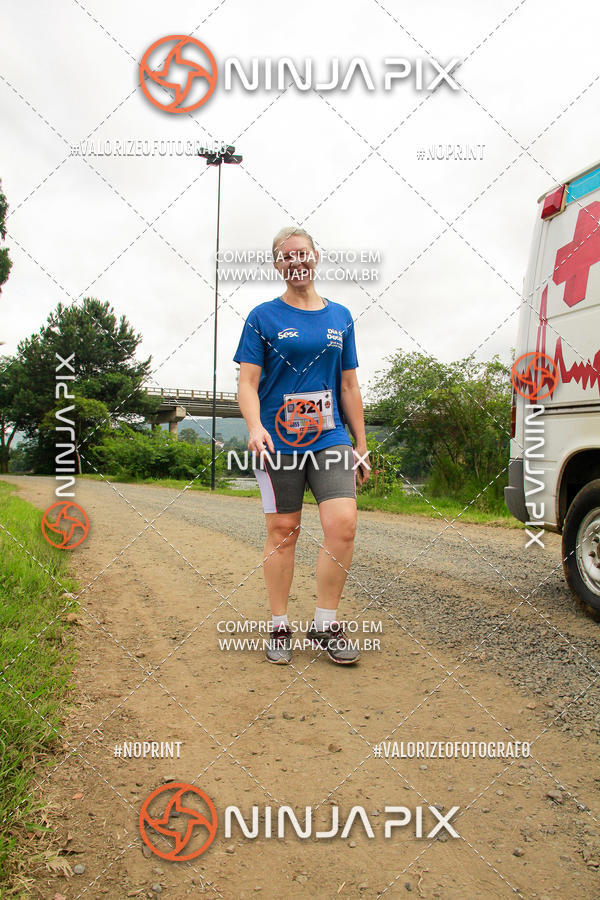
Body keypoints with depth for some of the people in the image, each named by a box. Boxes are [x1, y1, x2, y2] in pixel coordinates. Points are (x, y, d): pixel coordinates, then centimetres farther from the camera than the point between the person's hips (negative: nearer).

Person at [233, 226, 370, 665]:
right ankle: (280, 627, 19)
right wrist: (255, 426, -20)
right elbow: (247, 382, -1)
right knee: (283, 531, 4)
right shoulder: (263, 317, 5)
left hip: (331, 438, 2)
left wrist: (361, 444, 12)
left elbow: (349, 385, 16)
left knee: (343, 524, -11)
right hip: (278, 441, -2)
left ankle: (325, 624, 6)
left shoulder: (340, 317, 14)